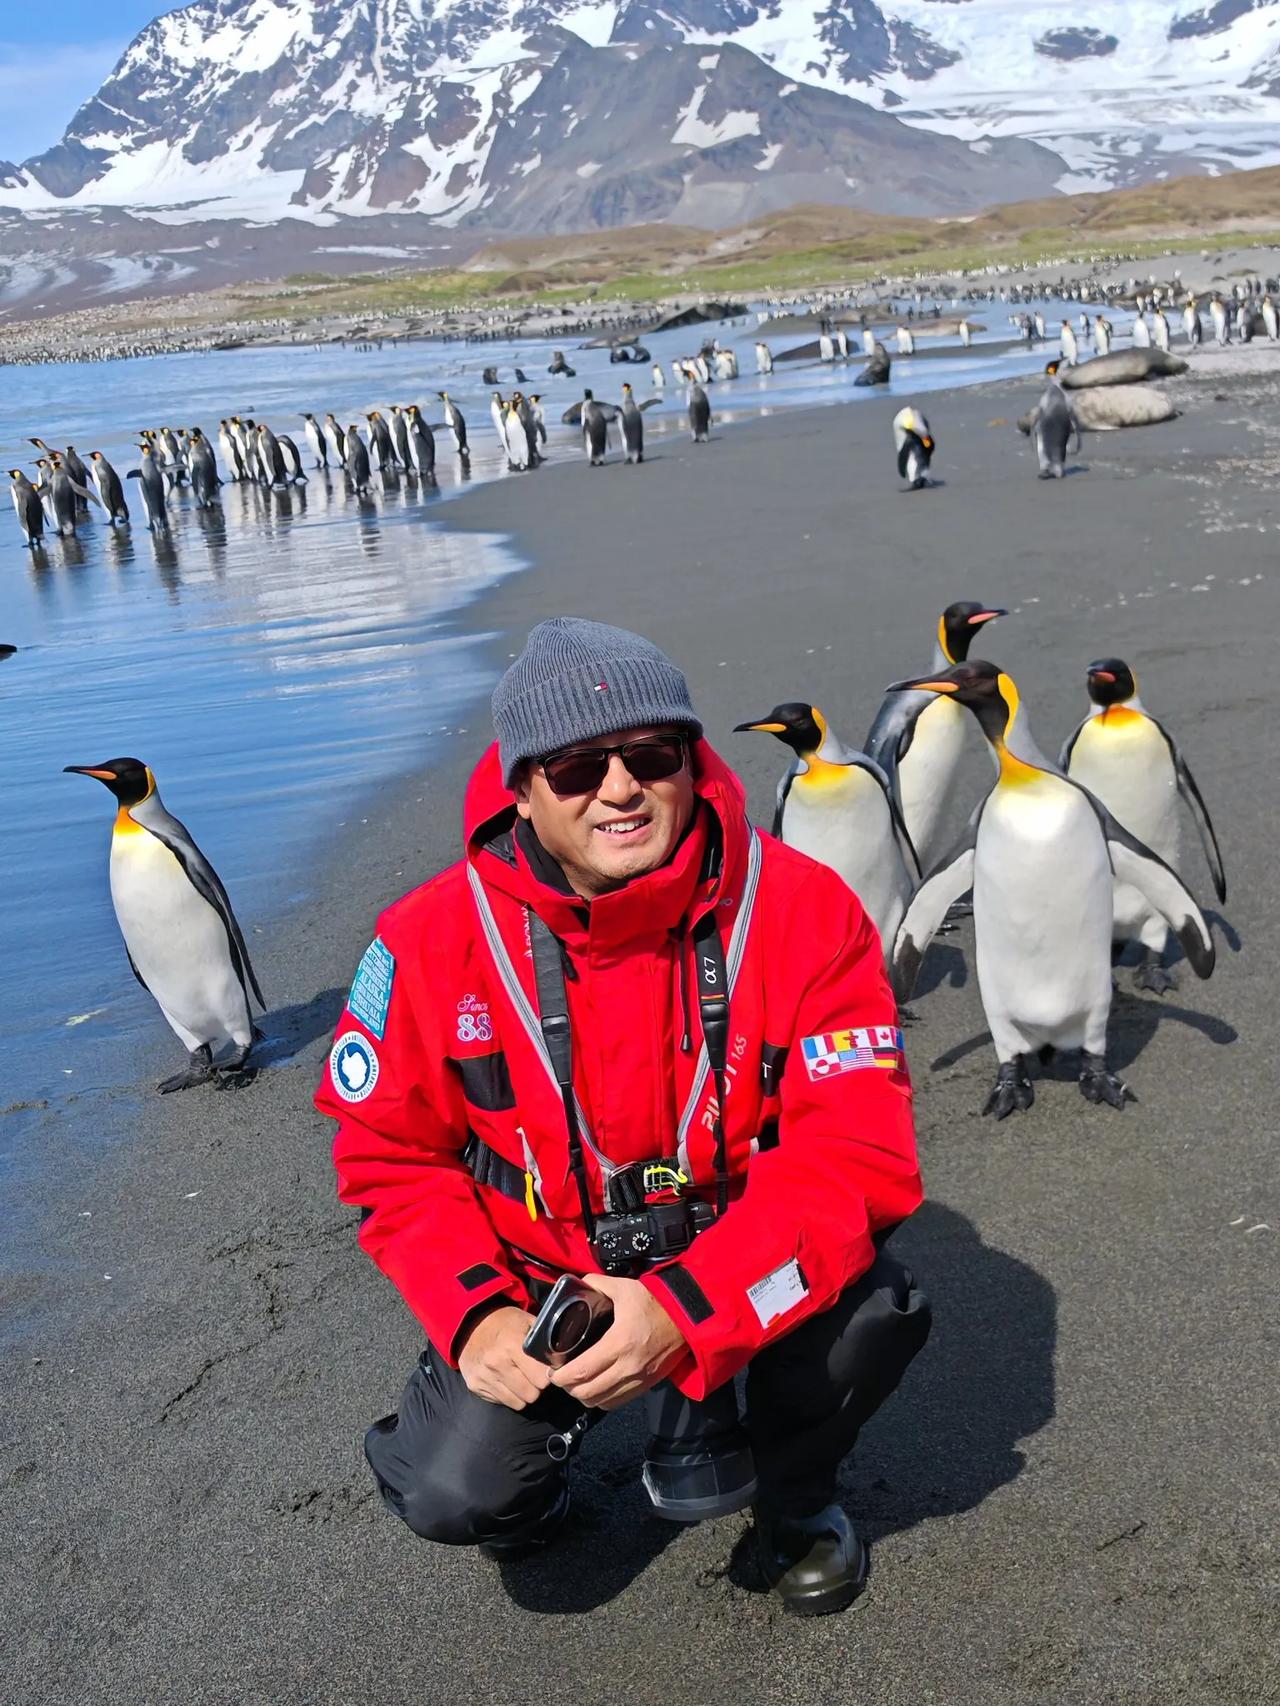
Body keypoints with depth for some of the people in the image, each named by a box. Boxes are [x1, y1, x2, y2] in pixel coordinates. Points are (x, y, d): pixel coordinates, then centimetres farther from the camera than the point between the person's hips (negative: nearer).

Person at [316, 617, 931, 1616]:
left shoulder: (799, 909, -22)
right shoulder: (436, 939, -18)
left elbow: (858, 1150, -25)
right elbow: (393, 1157, -6)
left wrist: (685, 1308, -37)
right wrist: (476, 1313, -22)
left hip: (740, 1263, 0)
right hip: (539, 1277, 1)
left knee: (876, 1309, -30)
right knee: (452, 1493, -20)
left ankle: (793, 1490, 8)